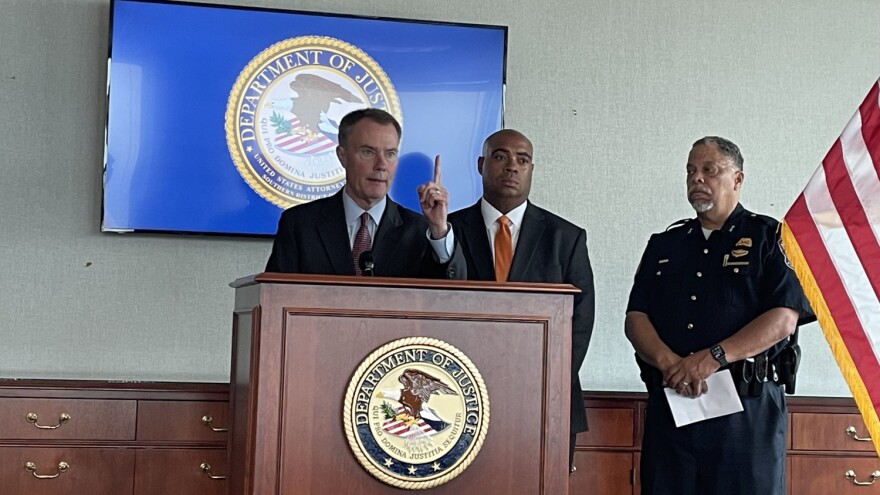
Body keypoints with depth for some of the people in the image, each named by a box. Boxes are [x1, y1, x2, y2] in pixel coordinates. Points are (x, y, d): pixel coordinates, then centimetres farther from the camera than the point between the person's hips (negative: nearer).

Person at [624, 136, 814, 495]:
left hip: (748, 409, -3)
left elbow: (784, 317, -7)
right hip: (669, 404, 4)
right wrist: (668, 361, -12)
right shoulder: (664, 245, 18)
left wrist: (713, 358, -18)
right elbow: (635, 317, 9)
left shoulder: (769, 237, 6)